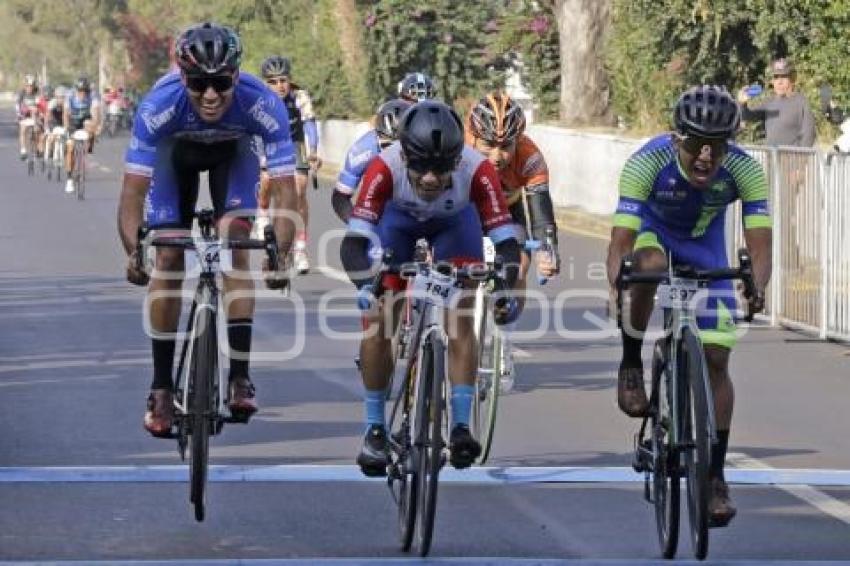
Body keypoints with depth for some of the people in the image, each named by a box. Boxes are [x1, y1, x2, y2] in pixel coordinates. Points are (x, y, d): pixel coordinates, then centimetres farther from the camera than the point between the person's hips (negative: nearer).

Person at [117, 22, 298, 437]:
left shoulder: (263, 104, -39)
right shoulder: (159, 105, -39)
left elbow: (284, 190, -37)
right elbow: (133, 191, -36)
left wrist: (279, 255, -47)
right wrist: (133, 252, -48)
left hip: (233, 151, 0)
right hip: (177, 150, 0)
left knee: (236, 240, -21)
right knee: (168, 258, -8)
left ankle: (239, 377, -17)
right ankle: (161, 387, 3)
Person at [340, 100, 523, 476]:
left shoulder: (476, 170, -39)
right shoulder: (385, 168, -40)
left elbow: (505, 237, -38)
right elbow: (355, 239, -43)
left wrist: (506, 289, -54)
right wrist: (364, 284, -60)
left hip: (454, 223, 0)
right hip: (398, 219, 0)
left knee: (461, 318, -15)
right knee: (377, 317, -11)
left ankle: (461, 426, -9)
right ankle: (374, 428, 1)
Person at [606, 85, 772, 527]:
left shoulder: (745, 171, -31)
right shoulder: (648, 163, -36)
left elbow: (759, 244, -35)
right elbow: (621, 239, -39)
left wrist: (757, 287, -56)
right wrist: (615, 288, -58)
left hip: (704, 245, 2)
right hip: (652, 231, -2)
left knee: (715, 358, -8)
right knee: (650, 265, -40)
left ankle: (715, 477, 2)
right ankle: (631, 366, -16)